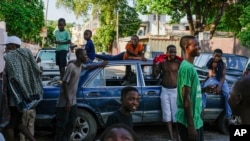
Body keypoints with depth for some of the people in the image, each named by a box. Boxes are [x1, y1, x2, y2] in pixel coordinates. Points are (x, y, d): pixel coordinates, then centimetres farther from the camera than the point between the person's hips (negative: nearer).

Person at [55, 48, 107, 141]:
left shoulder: (80, 65, 5)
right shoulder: (71, 67, -21)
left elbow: (88, 67, 30)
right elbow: (64, 84, -21)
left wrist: (100, 65, 37)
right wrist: (67, 102, -21)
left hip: (73, 102, 9)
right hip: (64, 103, -9)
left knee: (71, 124, 14)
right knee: (62, 125, -1)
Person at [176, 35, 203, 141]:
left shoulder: (190, 66, 11)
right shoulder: (187, 67, -18)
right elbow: (186, 97, -21)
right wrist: (190, 125, -22)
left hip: (196, 120, 9)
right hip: (188, 122, -9)